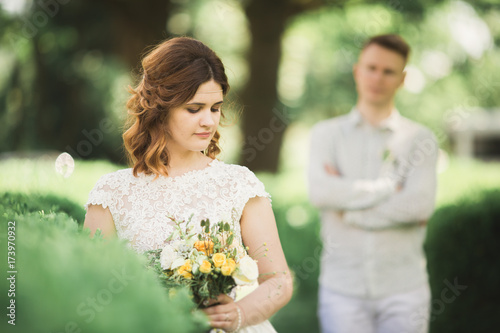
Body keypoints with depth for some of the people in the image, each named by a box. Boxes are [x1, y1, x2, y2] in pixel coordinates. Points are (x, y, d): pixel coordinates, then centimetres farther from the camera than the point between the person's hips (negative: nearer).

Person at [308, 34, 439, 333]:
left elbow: (421, 205, -12)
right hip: (342, 287, 1)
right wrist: (391, 186, -10)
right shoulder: (327, 133, 7)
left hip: (403, 289, 0)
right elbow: (321, 193, -10)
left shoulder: (420, 138, 3)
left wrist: (348, 209, -9)